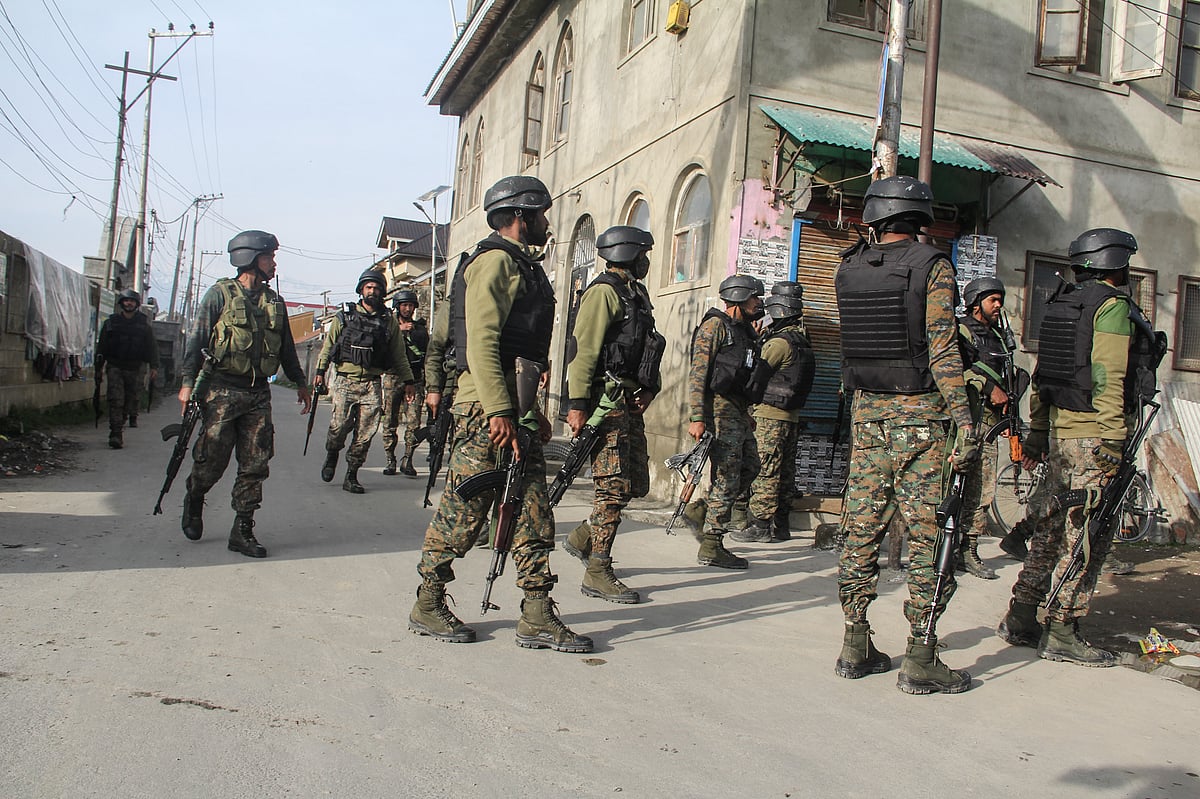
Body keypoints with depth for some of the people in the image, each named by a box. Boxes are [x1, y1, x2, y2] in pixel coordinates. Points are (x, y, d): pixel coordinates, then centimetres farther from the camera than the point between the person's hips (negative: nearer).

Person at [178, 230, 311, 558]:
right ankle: (193, 503, 31)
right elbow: (196, 338, -4)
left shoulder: (274, 302, 14)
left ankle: (243, 530, 8)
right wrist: (187, 382, -10)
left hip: (258, 395, 5)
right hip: (221, 392, -4)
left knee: (255, 465, 1)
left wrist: (300, 382, 21)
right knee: (212, 462, 1)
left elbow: (287, 347, 21)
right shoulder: (220, 294, -2)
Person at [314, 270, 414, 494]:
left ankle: (351, 476, 8)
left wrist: (407, 380, 11)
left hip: (371, 384, 1)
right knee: (339, 426, -9)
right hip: (344, 381, -1)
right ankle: (331, 457, 22)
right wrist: (320, 371, 4)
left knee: (365, 434, -3)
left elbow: (399, 355, 14)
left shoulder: (389, 321, 11)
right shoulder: (344, 315, 10)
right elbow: (328, 344, 11)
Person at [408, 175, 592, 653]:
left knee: (532, 514, 6)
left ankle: (537, 618, 9)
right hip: (487, 405, -10)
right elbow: (481, 341, -18)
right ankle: (427, 606, 12)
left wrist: (533, 412, 23)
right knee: (463, 511, -2)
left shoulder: (522, 267, 24)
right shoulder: (495, 262, -8)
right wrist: (499, 411, -24)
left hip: (515, 407, 10)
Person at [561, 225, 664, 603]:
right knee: (615, 487, -8)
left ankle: (582, 537, 28)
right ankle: (597, 575, -1)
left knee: (636, 483, 12)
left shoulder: (635, 294, 21)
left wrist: (650, 387, 6)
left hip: (630, 403, 10)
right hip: (607, 400, -10)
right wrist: (577, 405, -23)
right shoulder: (604, 292, -9)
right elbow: (583, 349, -17)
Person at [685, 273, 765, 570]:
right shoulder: (715, 325, -9)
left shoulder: (744, 331, 18)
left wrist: (747, 414, 23)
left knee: (750, 467, 14)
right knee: (727, 479, -6)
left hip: (737, 411, 9)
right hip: (719, 410, -9)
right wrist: (696, 418, -22)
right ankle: (711, 547, 2)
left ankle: (701, 510, 21)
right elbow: (697, 374, -16)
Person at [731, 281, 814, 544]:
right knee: (784, 472, 11)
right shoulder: (801, 339, 14)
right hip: (791, 416, 9)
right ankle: (781, 525, 18)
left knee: (764, 472, -6)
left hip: (769, 414, -9)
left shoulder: (780, 341, -14)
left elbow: (759, 375, -12)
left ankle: (760, 526, -3)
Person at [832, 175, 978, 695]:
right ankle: (920, 659, 4)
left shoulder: (848, 271, 6)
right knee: (927, 532, 0)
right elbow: (942, 349, -14)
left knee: (862, 526, 9)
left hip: (866, 408, 5)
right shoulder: (933, 267, -6)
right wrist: (964, 420, -13)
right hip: (919, 410, -4)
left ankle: (855, 647, 16)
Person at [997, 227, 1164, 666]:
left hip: (1059, 432, 8)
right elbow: (1107, 380, -17)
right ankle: (1062, 632, 2)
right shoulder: (1113, 306, -8)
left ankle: (1020, 619, 18)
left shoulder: (1061, 305, 16)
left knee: (1052, 527, 13)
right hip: (1093, 436, -8)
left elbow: (1041, 377, 17)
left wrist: (1037, 433, 20)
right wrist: (1111, 441, -18)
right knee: (1086, 536, -2)